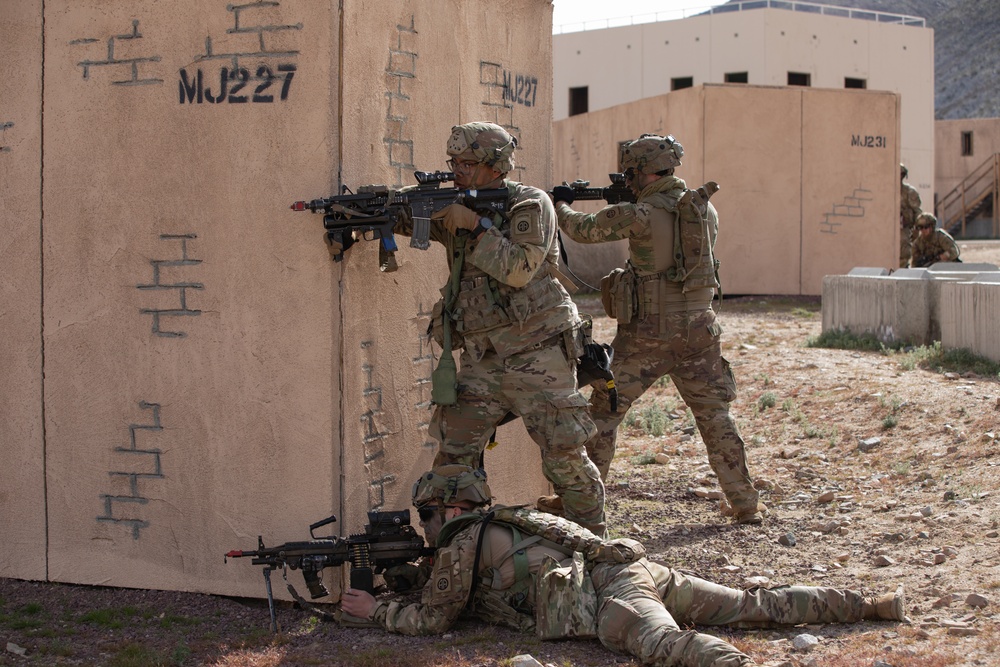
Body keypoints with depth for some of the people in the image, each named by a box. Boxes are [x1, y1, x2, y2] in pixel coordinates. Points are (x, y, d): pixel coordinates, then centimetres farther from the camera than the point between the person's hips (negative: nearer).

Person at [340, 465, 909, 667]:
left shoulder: (463, 541, 7)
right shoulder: (496, 527, 33)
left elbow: (432, 618, 10)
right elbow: (447, 582, 50)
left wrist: (377, 610, 24)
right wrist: (405, 574, 42)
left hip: (609, 598, -9)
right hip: (639, 568, 9)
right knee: (756, 606, 5)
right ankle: (871, 604, -1)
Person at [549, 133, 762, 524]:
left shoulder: (640, 216, -13)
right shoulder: (705, 209, 4)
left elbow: (583, 229, -3)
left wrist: (561, 205, 19)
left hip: (647, 335, -5)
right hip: (698, 331, 5)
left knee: (603, 412, 7)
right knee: (715, 417, 13)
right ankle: (745, 503, 14)